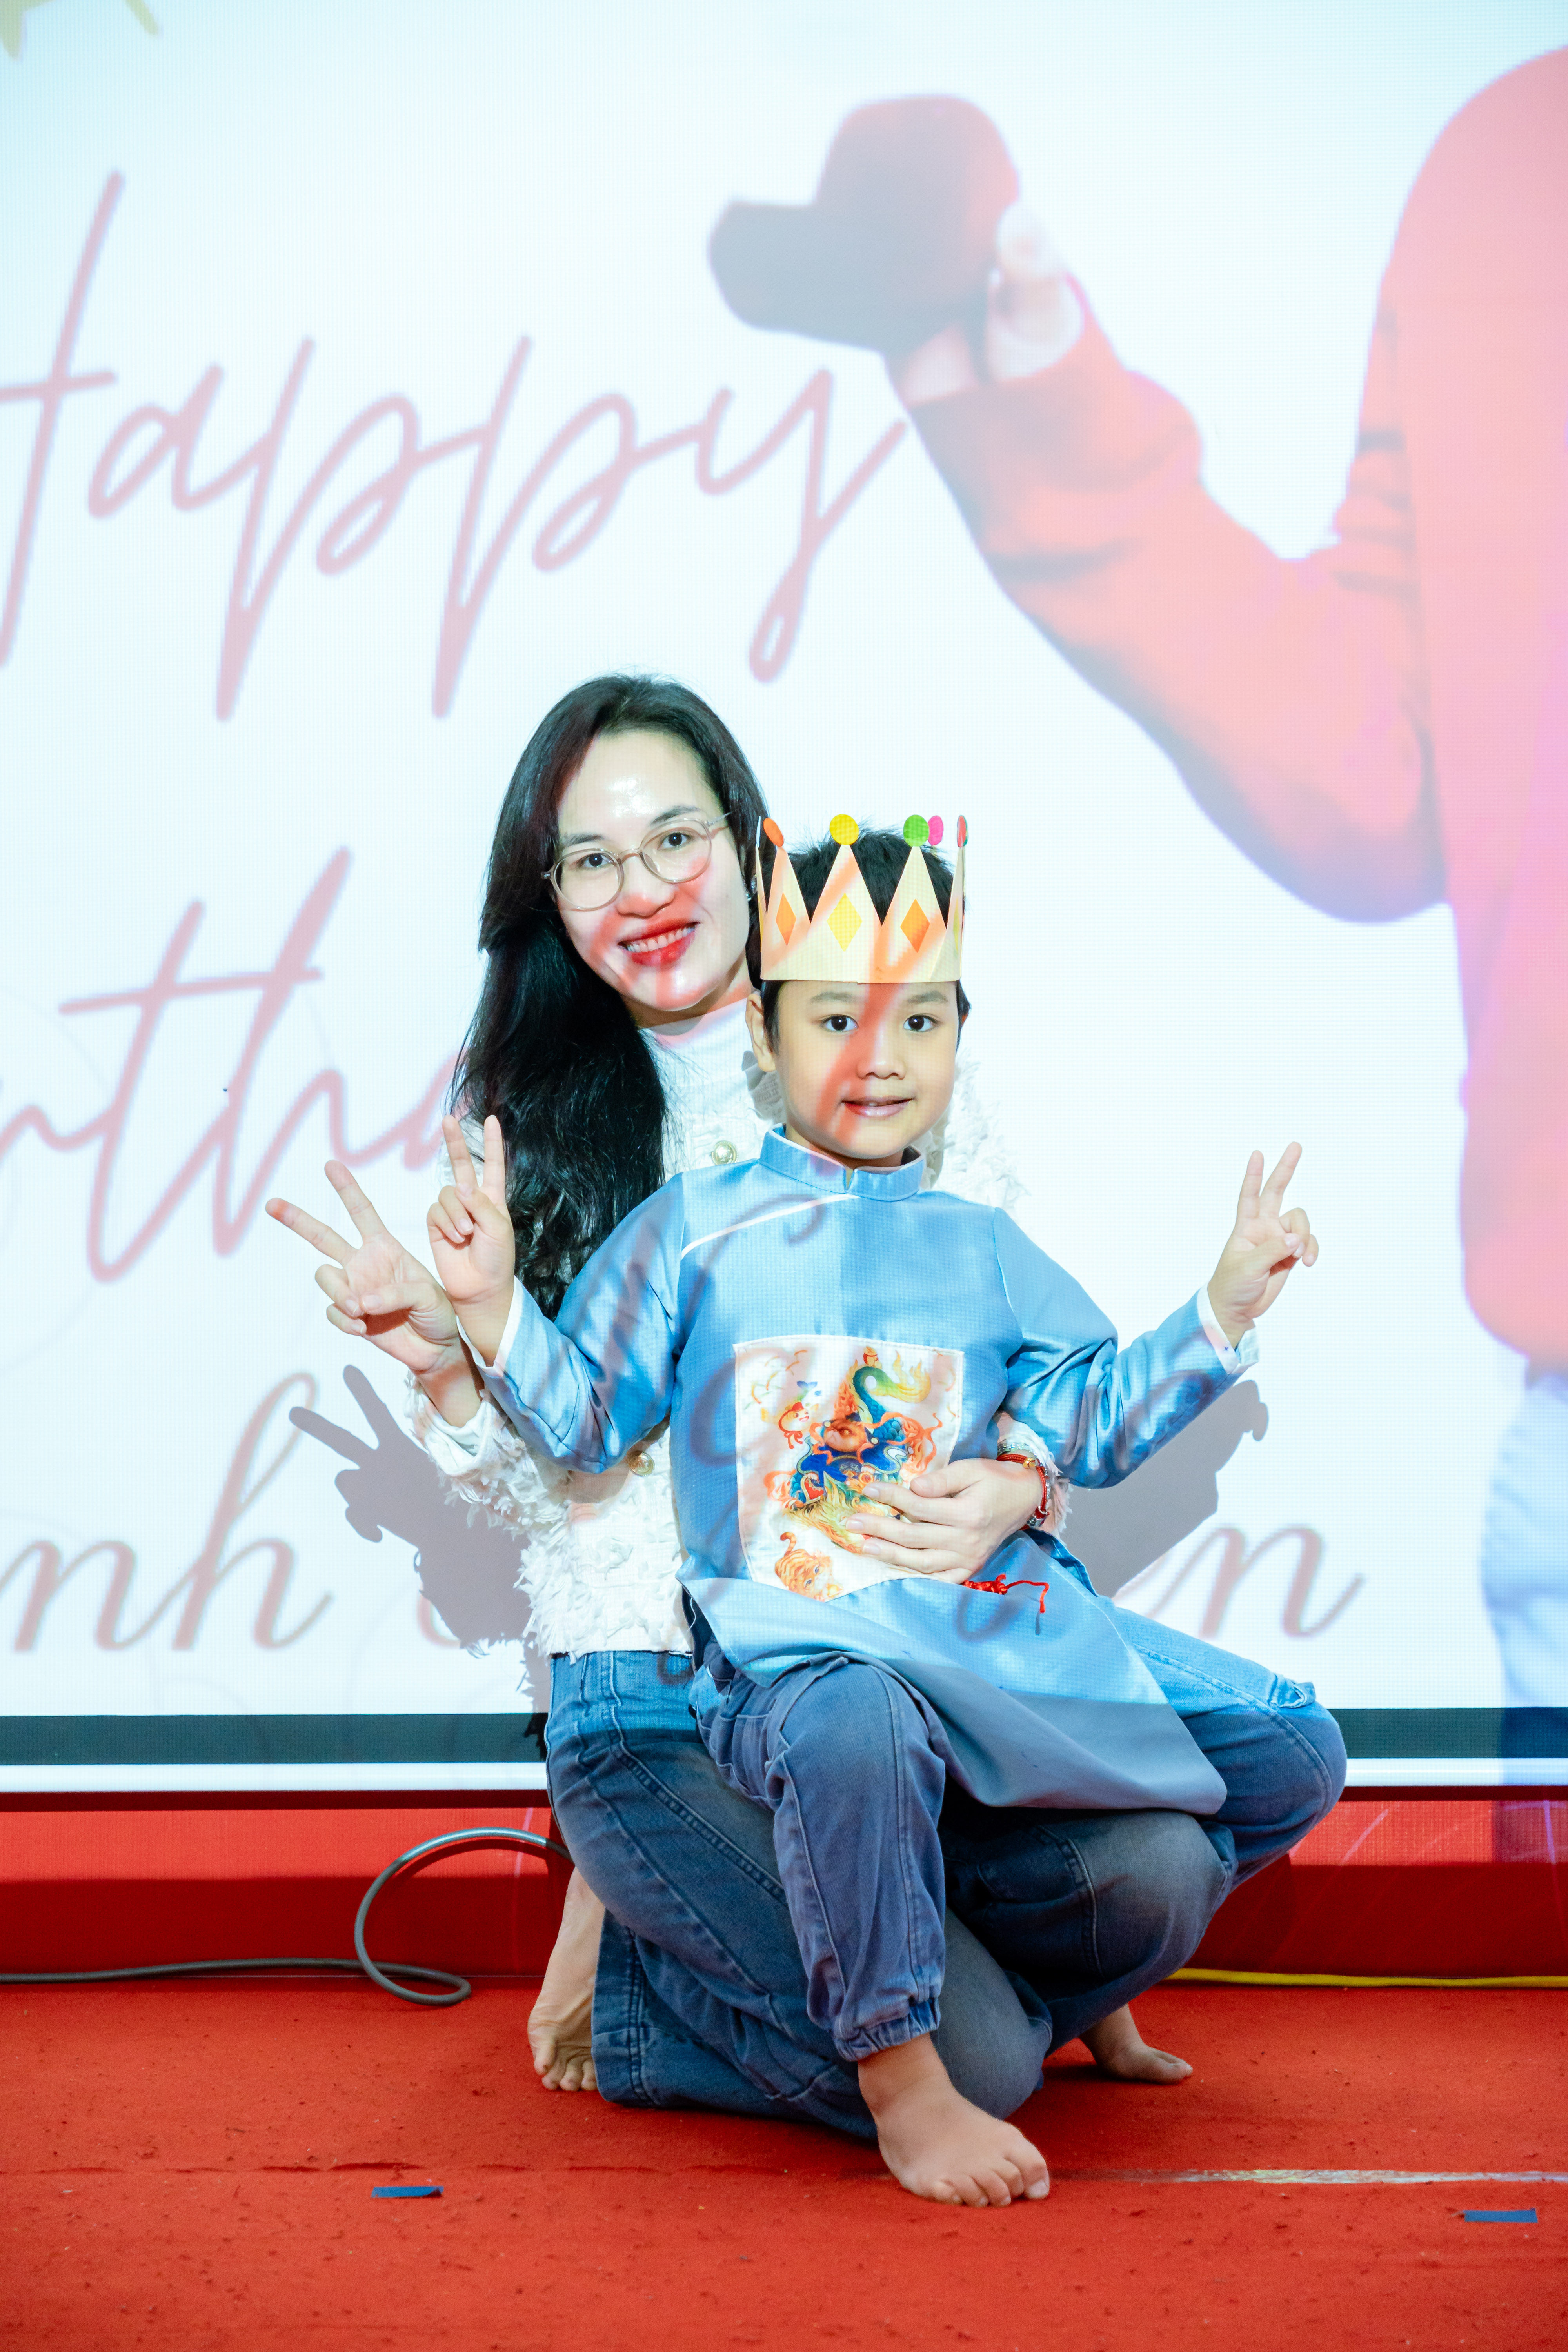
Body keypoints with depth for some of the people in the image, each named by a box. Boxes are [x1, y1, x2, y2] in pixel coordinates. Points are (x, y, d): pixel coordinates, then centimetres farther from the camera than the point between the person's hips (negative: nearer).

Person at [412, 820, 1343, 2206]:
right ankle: (899, 2077, -25)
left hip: (1007, 1631, 5)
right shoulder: (698, 1232, 6)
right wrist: (494, 1306, -10)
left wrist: (1222, 1311, 12)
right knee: (856, 1731, -43)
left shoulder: (983, 1250, 16)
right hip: (802, 1651, -5)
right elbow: (584, 1420, 6)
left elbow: (1093, 1427, 19)